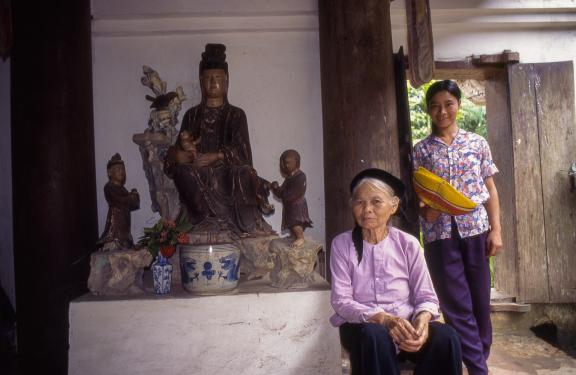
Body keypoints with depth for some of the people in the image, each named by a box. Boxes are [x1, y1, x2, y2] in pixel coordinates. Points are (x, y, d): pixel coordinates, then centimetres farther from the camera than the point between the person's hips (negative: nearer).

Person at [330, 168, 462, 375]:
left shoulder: (408, 243, 2)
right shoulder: (342, 244, -2)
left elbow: (426, 297, 1)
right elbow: (341, 301, -8)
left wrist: (422, 318, -23)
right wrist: (382, 318, -23)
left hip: (406, 323, 2)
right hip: (363, 325, -2)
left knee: (446, 336, -27)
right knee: (375, 336, -36)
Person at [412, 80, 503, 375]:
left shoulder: (477, 142, 6)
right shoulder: (420, 150, 3)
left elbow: (490, 189, 8)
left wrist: (496, 230, 1)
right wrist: (429, 208, -17)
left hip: (476, 230, 2)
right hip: (440, 235, -1)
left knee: (480, 302, 11)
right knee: (457, 307, 1)